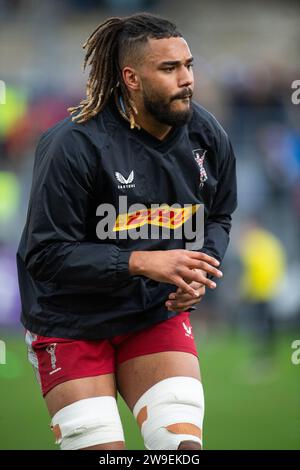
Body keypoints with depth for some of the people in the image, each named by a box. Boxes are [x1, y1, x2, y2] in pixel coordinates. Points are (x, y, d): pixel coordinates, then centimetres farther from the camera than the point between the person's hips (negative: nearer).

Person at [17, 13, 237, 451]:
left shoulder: (207, 135, -5)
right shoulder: (74, 144, -22)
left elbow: (218, 217, 13)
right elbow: (44, 255, -22)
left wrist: (198, 272, -9)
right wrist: (142, 262, -30)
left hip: (159, 314, 4)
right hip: (73, 325, -4)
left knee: (182, 443, -10)